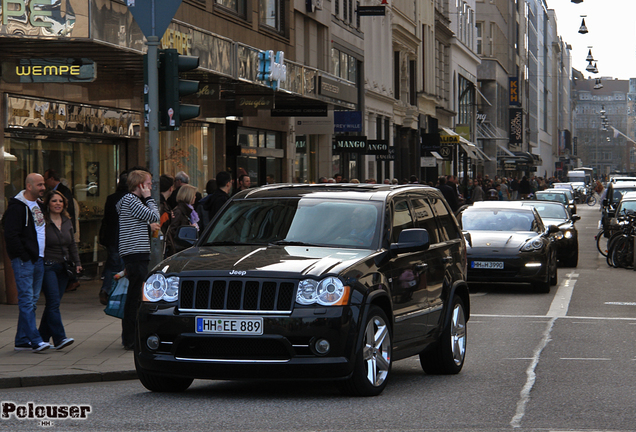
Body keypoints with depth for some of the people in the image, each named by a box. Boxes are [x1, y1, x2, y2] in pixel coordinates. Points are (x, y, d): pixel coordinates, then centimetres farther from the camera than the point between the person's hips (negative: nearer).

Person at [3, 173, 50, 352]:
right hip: (24, 261, -9)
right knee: (26, 300, -9)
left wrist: (44, 255, 14)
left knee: (32, 301, 10)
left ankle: (22, 340, 16)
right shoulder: (17, 206, -10)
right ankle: (35, 340, -15)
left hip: (38, 260, 9)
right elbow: (11, 235, -16)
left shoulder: (39, 205, 16)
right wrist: (24, 256, -16)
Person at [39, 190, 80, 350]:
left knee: (53, 303, 8)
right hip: (47, 267, -7)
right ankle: (59, 338, -18)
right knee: (54, 302, -14)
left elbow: (72, 244, 21)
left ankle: (43, 337, 17)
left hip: (63, 267, 7)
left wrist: (77, 263, 13)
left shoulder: (67, 221, 13)